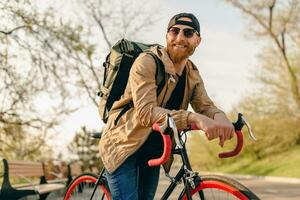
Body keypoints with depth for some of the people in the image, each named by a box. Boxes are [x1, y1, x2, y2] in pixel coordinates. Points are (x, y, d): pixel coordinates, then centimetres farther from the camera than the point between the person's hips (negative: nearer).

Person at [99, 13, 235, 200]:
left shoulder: (193, 75, 2)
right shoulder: (147, 62, -20)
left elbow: (206, 105, -10)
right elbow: (146, 111, -33)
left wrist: (219, 117, -36)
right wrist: (193, 118, -46)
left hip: (154, 151, 7)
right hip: (124, 145, -6)